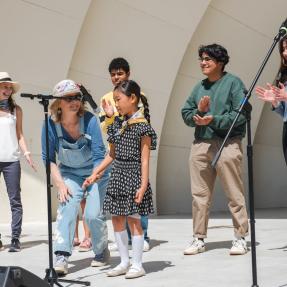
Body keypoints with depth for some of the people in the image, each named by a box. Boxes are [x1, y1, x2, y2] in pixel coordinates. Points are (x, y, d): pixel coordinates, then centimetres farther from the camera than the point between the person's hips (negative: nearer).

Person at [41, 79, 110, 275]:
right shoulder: (51, 124, -15)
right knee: (67, 207, -21)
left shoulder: (90, 120, -21)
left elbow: (99, 155, -20)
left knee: (93, 214, -13)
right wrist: (60, 184, -13)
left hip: (96, 172, -2)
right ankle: (61, 257, -24)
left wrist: (93, 181, -31)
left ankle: (102, 252, 14)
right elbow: (48, 158, -6)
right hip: (69, 173, 2)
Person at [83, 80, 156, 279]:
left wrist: (143, 185, -18)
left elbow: (145, 159, -13)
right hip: (117, 176, 8)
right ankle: (124, 262, 19)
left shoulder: (142, 126, -10)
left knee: (133, 219, -2)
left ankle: (137, 265, 7)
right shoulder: (118, 125, 11)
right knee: (117, 219, 9)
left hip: (133, 176, -7)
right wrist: (95, 174, 15)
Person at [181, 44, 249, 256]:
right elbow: (186, 114, 16)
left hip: (227, 144, -6)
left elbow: (242, 113, -11)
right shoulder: (199, 87, 17)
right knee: (200, 195, 7)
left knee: (235, 195, -2)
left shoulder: (233, 83, -1)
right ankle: (199, 239, 15)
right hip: (200, 145, 6)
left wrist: (214, 120, -16)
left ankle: (241, 238, 7)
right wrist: (198, 111, -5)